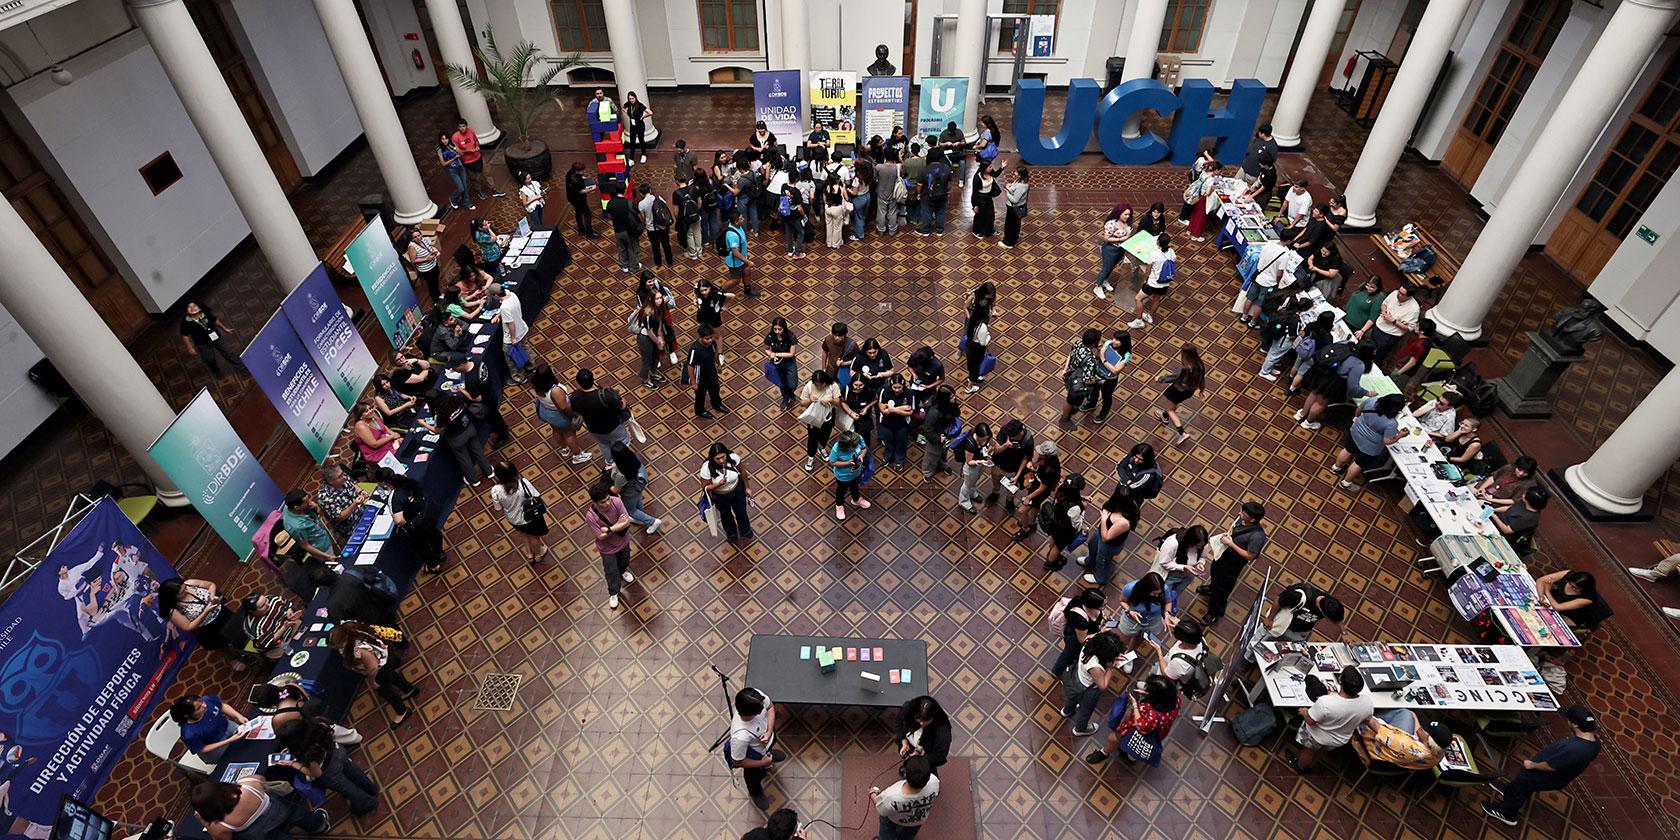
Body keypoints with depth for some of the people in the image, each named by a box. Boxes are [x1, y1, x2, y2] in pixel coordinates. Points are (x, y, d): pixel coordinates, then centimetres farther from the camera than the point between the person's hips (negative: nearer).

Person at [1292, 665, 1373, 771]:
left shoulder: (1325, 702, -42)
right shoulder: (1367, 701, -30)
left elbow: (1310, 721, -26)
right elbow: (1365, 720, -7)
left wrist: (1304, 713, -5)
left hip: (1319, 737, -4)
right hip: (1341, 740, 4)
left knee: (1308, 751, 29)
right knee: (1320, 751, 34)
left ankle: (1301, 767, 54)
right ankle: (1310, 764, 59)